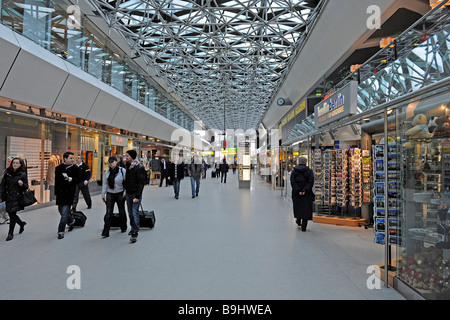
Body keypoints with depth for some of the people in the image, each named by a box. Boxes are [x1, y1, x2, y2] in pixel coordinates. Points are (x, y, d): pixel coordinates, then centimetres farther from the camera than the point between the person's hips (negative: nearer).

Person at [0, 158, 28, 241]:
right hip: (8, 197, 4)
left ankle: (10, 233, 8)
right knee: (11, 214, 10)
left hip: (17, 198, -4)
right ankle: (21, 223, 39)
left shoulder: (23, 174, -5)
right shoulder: (7, 173, 4)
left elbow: (26, 187, 0)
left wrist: (22, 184, -23)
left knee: (12, 214, -6)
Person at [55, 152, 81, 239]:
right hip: (60, 193, 4)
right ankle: (71, 221, 43)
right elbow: (56, 181, 10)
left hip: (69, 193, -4)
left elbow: (79, 179, 1)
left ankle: (61, 232, 2)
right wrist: (56, 192, 8)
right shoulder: (59, 168, 4)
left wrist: (72, 179, -19)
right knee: (61, 211, 16)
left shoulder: (75, 168, -1)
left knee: (64, 213, -6)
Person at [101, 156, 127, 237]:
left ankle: (123, 227, 31)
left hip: (120, 194, -2)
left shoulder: (122, 170, -7)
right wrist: (103, 194, 6)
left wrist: (125, 192, -12)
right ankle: (106, 231, -4)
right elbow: (105, 184, 11)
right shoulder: (107, 172, 6)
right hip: (110, 194, 2)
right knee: (108, 212, -5)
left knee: (121, 211, 12)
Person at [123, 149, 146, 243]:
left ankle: (135, 233, -6)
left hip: (136, 194, -7)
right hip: (128, 193, 7)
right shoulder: (127, 165, 8)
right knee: (130, 212, 13)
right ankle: (133, 228, 28)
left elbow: (141, 183, -16)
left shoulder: (140, 167, -14)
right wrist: (125, 189, 12)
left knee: (134, 212, -9)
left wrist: (137, 196, -19)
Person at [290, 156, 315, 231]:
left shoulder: (294, 171, 2)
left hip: (296, 193, 2)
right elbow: (311, 182, -13)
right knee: (306, 208, 2)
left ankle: (298, 221, 36)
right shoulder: (309, 171, -2)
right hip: (307, 194, -2)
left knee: (298, 206, 21)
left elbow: (292, 182, -8)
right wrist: (305, 190, -17)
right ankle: (303, 226, -2)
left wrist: (298, 191, -12)